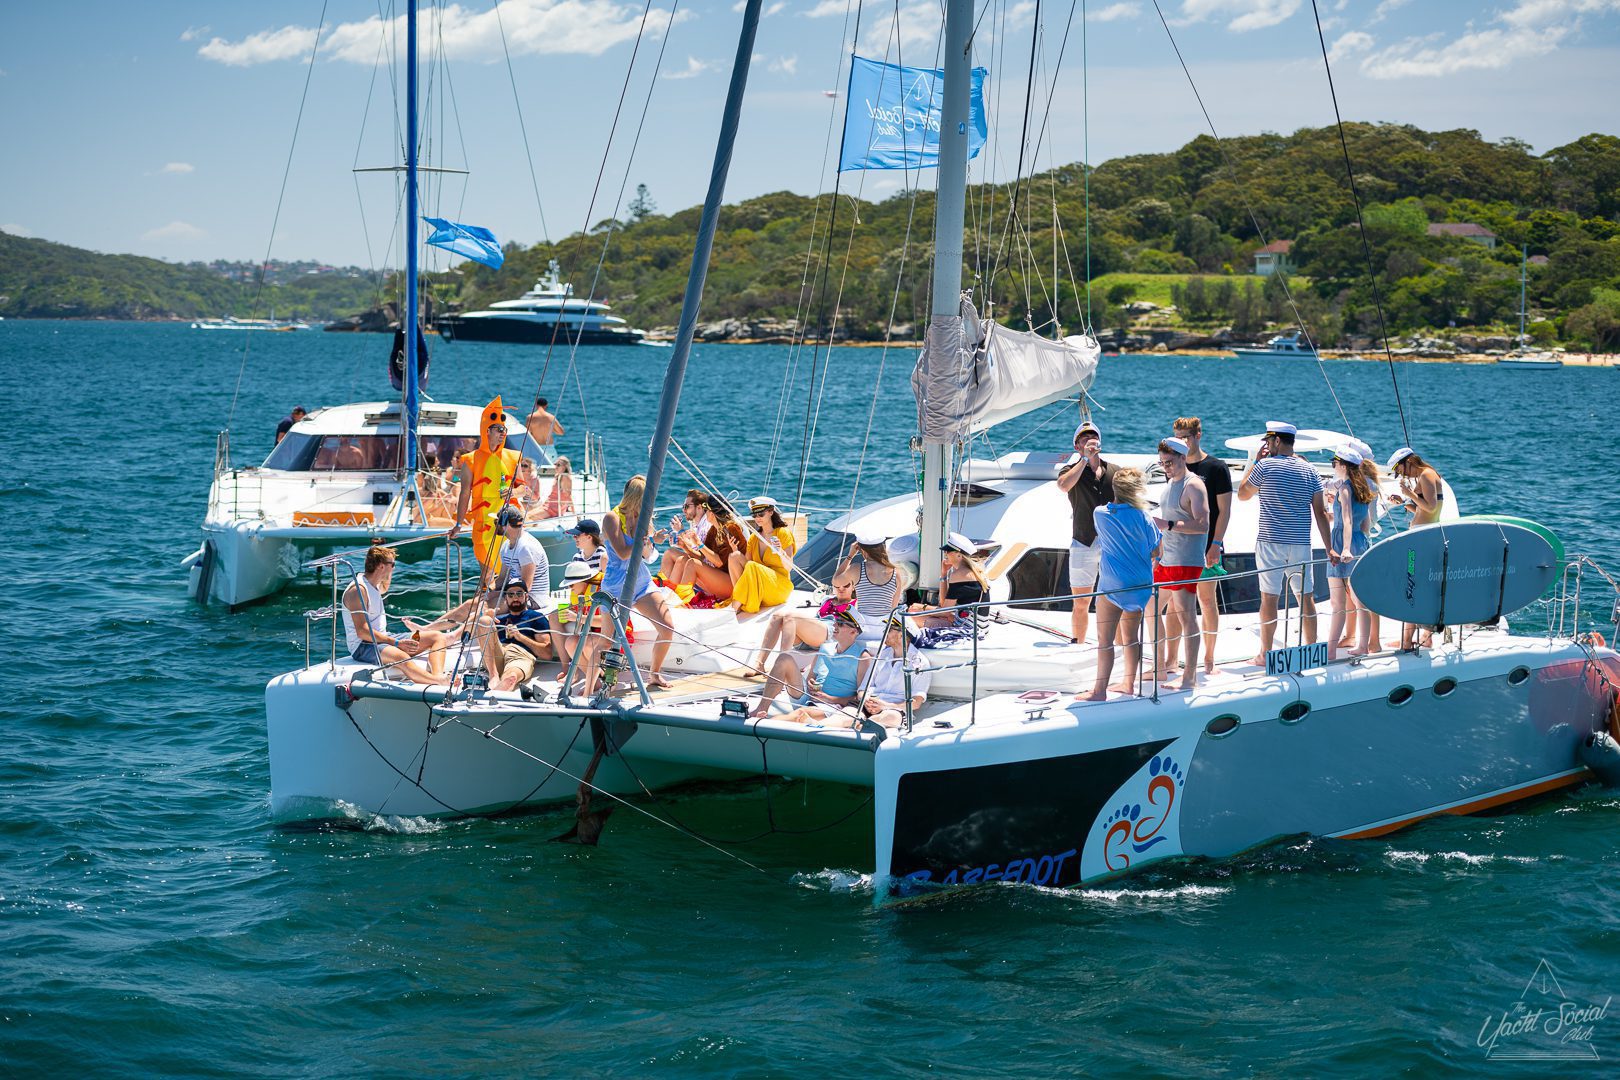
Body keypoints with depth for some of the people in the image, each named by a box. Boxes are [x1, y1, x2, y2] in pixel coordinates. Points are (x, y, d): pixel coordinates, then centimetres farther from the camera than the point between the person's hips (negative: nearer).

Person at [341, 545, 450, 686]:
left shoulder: (373, 584, 14)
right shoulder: (358, 590, -16)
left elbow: (384, 588, 44)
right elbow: (362, 632, -24)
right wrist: (396, 643, -26)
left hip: (382, 639, 10)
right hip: (363, 647, -10)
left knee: (437, 637, -2)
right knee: (401, 658, -41)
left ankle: (438, 676, -31)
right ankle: (443, 685, -58)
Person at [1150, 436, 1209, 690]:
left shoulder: (1193, 486, -13)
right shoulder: (1170, 483, 15)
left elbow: (1202, 525, -22)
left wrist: (1168, 525, -27)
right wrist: (1158, 555, 24)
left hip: (1186, 562, -10)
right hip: (1166, 561, 10)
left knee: (1184, 614, -10)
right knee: (1152, 609, 17)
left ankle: (1190, 677, -8)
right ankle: (1167, 664, 30)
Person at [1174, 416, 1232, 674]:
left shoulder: (1216, 468, -4)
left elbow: (1224, 510, -6)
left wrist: (1216, 544, -14)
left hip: (1206, 546, -5)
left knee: (1207, 600, 1)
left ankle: (1209, 658, 8)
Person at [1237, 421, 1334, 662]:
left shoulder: (1265, 465, -5)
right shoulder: (1309, 470, 6)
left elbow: (1242, 494, 9)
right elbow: (1320, 512, 3)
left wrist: (1255, 462, 15)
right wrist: (1329, 548, 4)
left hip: (1270, 542, -4)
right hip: (1301, 543, 4)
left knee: (1269, 597, 0)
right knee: (1306, 596, 10)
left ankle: (1265, 654, 3)